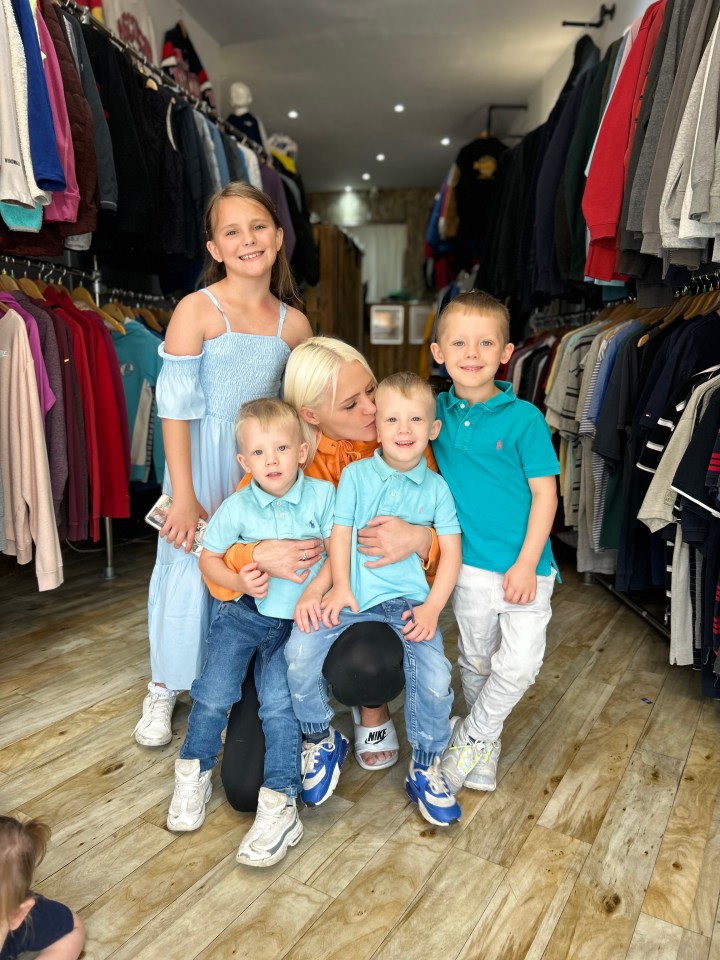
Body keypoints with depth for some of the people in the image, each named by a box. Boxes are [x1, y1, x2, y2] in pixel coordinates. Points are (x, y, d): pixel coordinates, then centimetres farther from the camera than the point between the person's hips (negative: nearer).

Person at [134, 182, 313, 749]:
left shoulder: (294, 324, 1)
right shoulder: (197, 310, -11)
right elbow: (176, 408, -13)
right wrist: (184, 498, -16)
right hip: (203, 462, -3)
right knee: (188, 568, 4)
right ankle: (165, 687, 28)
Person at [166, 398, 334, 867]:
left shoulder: (323, 494, -9)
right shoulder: (237, 507, -6)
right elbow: (209, 558, 5)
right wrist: (239, 582, -12)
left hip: (297, 618, -1)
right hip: (244, 612, 2)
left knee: (280, 703, -12)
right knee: (213, 695, -4)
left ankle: (280, 806, 2)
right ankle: (194, 775, 24)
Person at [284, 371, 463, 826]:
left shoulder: (436, 487, 4)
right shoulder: (356, 475, 3)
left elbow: (451, 553, 2)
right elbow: (340, 535, 1)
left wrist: (432, 608, -8)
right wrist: (340, 588, -9)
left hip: (410, 600, 0)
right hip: (354, 596, 1)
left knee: (435, 675, -21)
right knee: (300, 652, -21)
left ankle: (425, 770, 11)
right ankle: (323, 741, 10)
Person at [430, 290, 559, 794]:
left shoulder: (524, 417, -11)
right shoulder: (438, 411, 0)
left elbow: (545, 492, -10)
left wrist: (526, 564, -14)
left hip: (523, 565, -3)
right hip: (469, 564, 3)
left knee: (520, 663, -7)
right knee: (476, 662, 16)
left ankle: (470, 736, 20)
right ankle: (485, 743, 39)